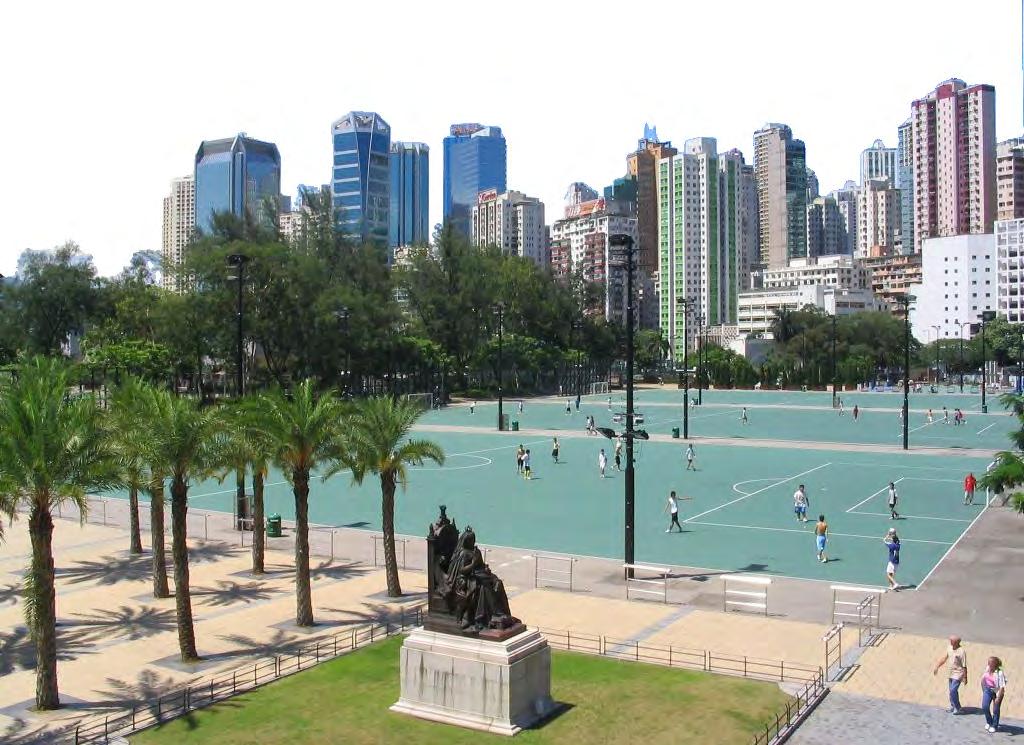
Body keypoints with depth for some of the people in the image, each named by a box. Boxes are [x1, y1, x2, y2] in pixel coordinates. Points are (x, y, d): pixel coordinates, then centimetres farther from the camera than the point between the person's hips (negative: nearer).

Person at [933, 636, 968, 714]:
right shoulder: (950, 648, 3)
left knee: (953, 691, -12)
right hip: (951, 673, 7)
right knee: (952, 691, 14)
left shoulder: (962, 651, -20)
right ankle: (952, 707, 28)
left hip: (958, 674, -7)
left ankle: (957, 708, 3)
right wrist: (936, 667, 11)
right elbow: (944, 658, 12)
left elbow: (964, 666, -17)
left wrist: (965, 677, -14)